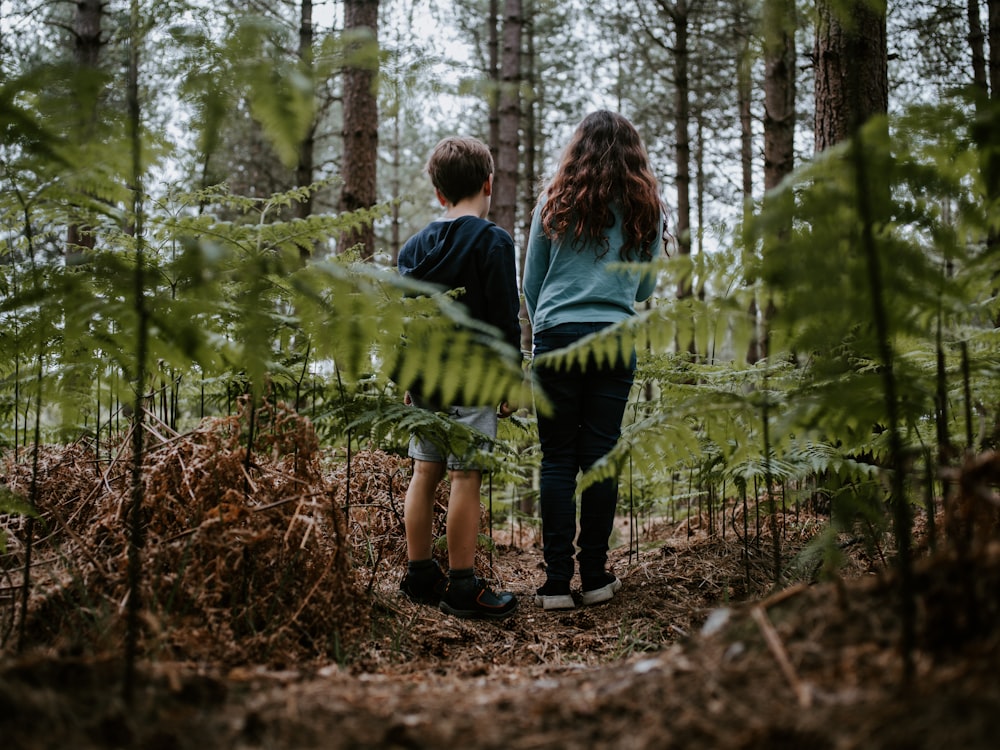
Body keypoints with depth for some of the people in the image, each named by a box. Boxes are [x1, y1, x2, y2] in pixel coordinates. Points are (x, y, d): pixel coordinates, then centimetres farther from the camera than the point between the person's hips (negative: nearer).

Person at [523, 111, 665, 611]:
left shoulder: (555, 202, 6)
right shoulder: (647, 209, 8)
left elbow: (530, 284, 12)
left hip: (557, 338, -1)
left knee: (558, 459, 2)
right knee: (601, 457, 4)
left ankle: (557, 581, 1)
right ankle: (595, 577, 10)